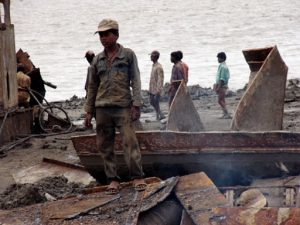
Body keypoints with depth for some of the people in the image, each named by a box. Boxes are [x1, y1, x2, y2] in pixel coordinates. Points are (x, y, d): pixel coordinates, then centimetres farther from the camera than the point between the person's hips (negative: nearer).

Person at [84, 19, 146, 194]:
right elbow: (93, 86, 16)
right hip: (102, 108, 4)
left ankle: (137, 177, -6)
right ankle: (113, 179, 10)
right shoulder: (98, 60, 12)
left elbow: (135, 81, 0)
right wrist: (89, 110, 13)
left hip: (123, 107, -4)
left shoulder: (128, 55, 3)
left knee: (130, 141, -12)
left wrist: (136, 105, -9)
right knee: (105, 146, 3)